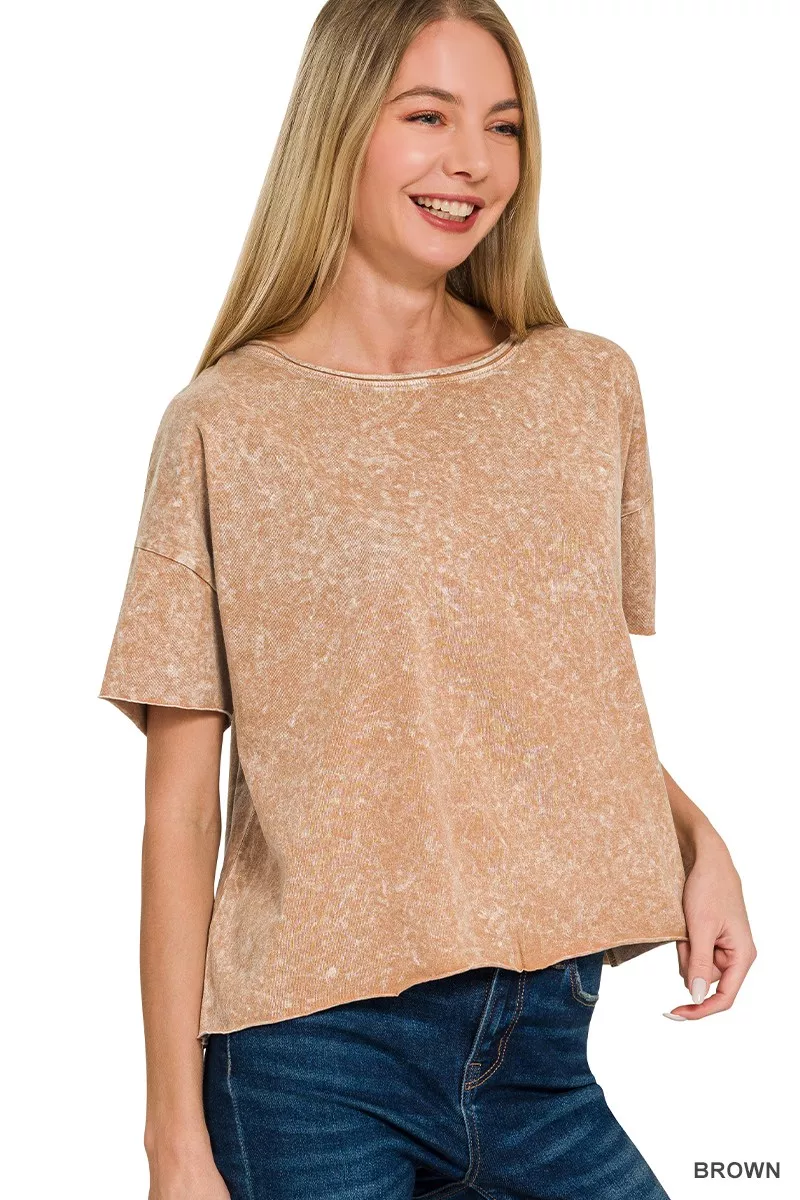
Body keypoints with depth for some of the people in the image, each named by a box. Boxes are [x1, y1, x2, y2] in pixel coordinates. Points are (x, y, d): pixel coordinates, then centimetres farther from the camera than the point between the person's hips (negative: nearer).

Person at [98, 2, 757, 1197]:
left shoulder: (591, 388, 6)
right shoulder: (227, 426, -5)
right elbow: (179, 809, -4)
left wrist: (697, 838, -2)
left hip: (542, 1037, 4)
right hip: (319, 1052, -3)